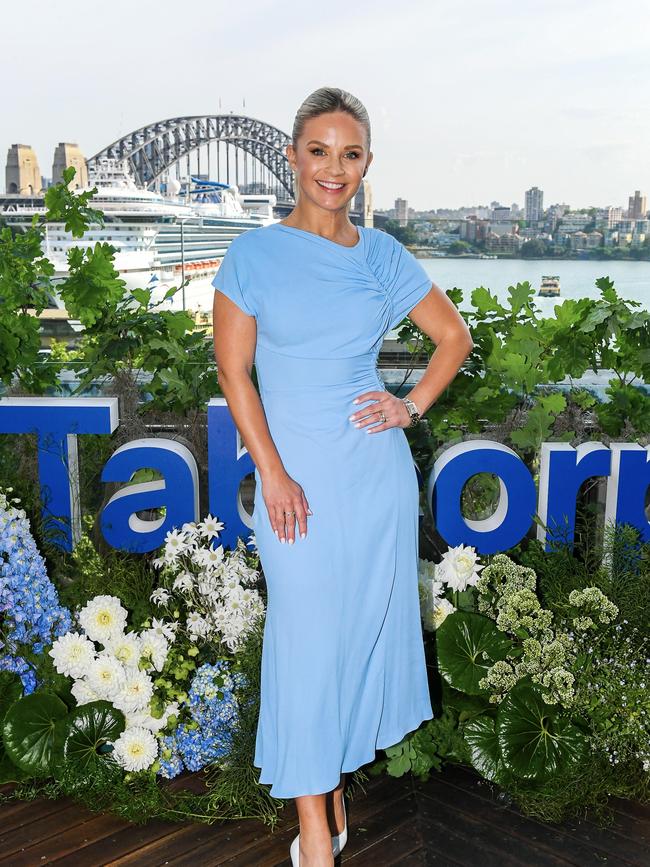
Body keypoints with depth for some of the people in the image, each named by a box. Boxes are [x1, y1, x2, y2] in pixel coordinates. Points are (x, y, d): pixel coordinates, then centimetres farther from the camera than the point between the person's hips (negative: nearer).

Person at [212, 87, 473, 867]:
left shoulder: (382, 254, 5)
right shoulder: (253, 254, -3)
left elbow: (455, 337, 14)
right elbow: (233, 371, -5)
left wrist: (412, 407, 1)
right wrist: (272, 474, -11)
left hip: (376, 466, 3)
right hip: (297, 471, -3)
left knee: (362, 620, 11)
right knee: (307, 633, 2)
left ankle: (333, 775, 33)